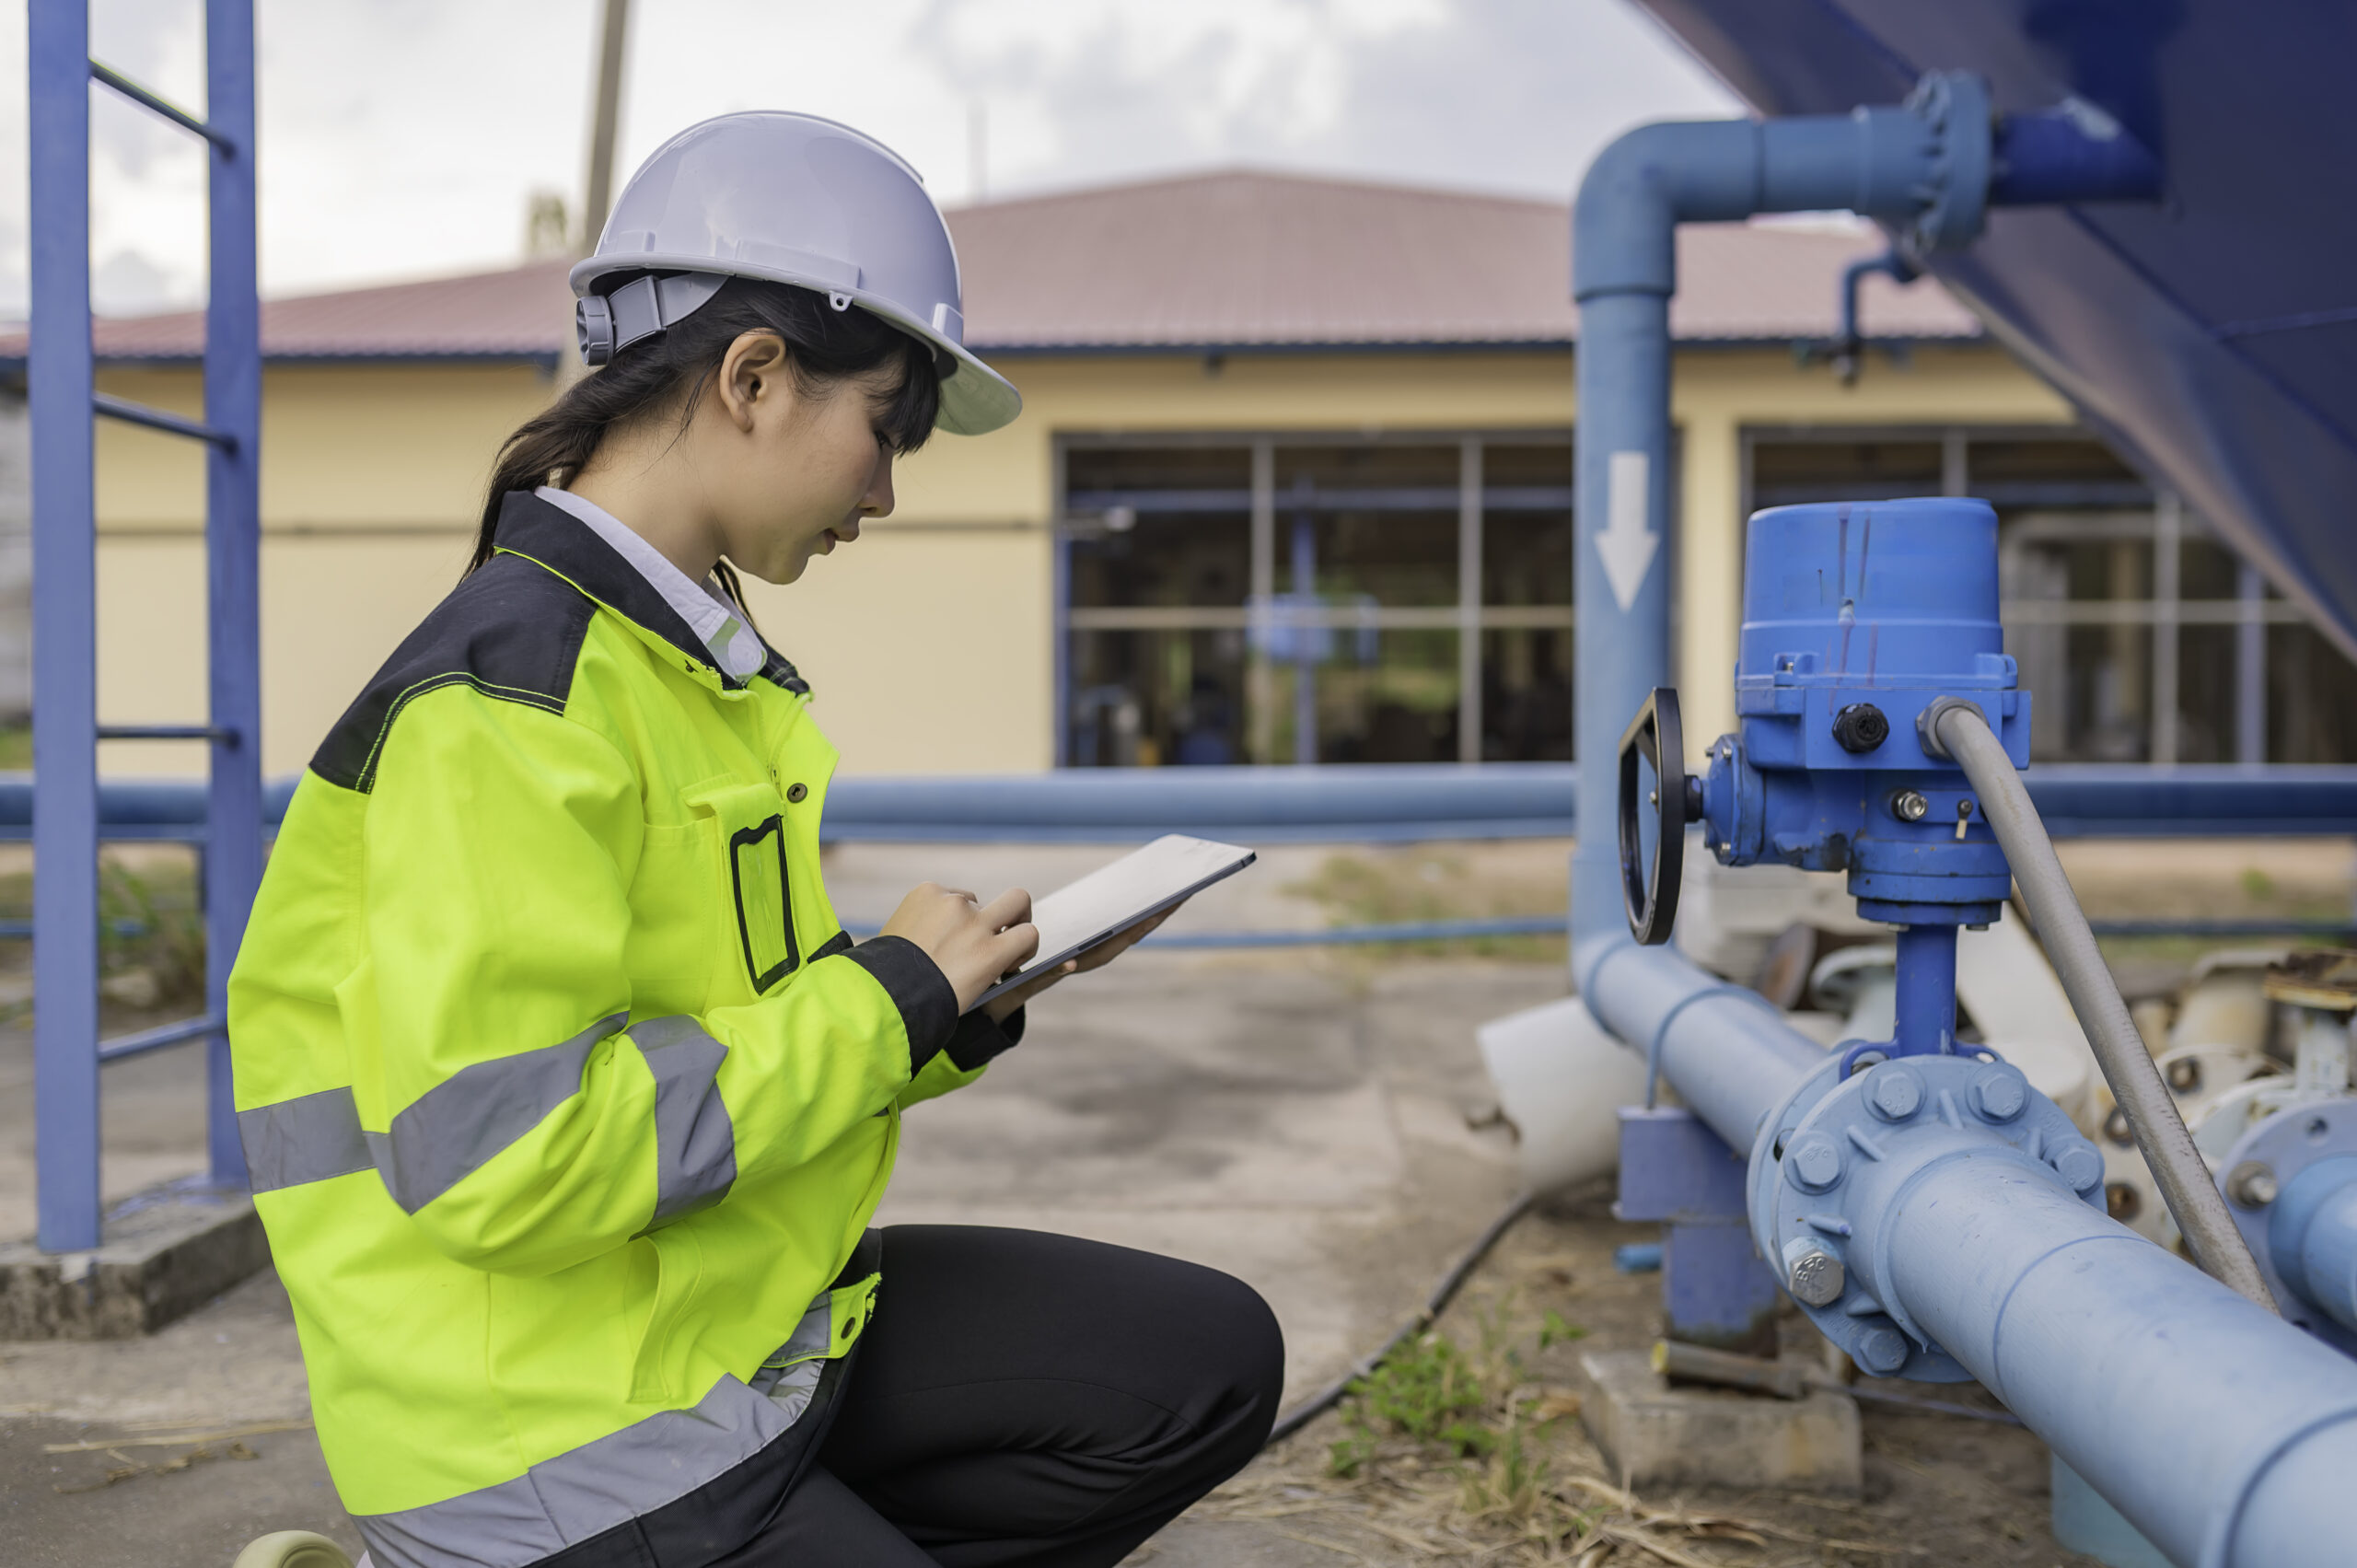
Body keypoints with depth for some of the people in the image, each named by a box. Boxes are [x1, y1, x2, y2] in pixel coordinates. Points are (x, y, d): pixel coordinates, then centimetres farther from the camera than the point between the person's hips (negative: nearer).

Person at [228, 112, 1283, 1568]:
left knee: (1211, 1362, 7)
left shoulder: (698, 657, 11)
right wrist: (883, 997, -19)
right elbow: (496, 1157, -27)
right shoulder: (509, 693, -19)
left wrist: (952, 1009, 0)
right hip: (565, 1444, -9)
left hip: (749, 1323, 9)